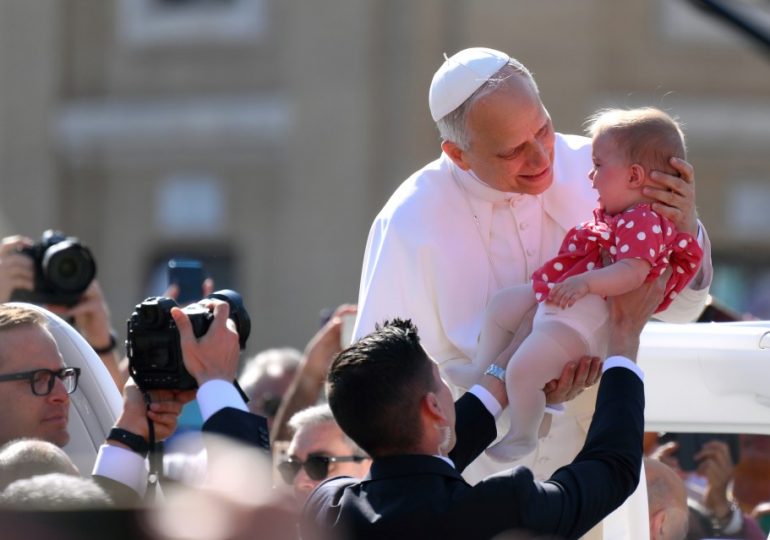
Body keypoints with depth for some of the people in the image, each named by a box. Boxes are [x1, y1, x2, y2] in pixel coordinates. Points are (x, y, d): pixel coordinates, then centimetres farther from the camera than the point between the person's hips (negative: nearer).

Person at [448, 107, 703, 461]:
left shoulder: (644, 222, -21)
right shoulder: (615, 213, 13)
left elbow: (633, 272, -34)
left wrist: (585, 283, -40)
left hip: (584, 318, -12)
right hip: (558, 296, 12)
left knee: (522, 369, -20)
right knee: (501, 305, 25)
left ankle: (522, 436, 1)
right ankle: (482, 372, 38)